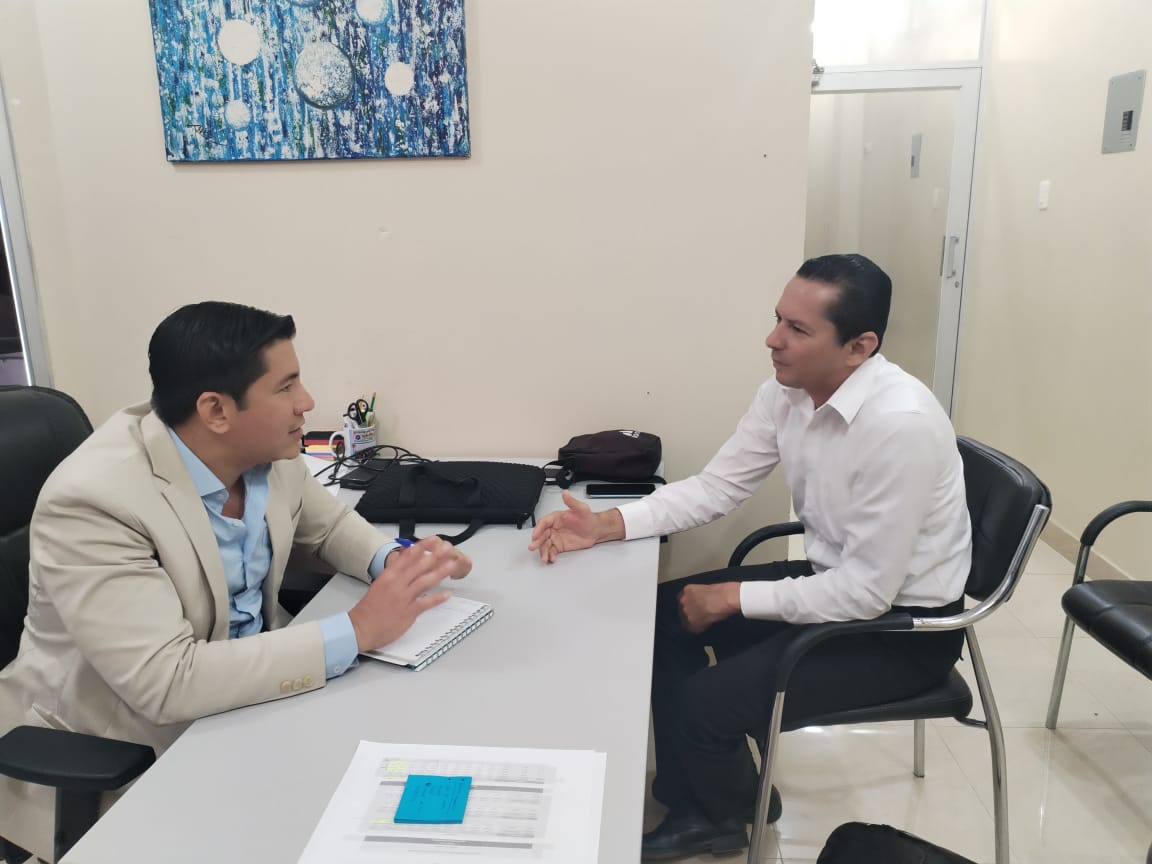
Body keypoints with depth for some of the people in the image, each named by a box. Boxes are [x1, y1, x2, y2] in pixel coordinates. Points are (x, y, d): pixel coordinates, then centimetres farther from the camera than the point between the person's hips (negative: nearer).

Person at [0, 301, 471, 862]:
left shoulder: (267, 454, -7)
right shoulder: (93, 500, -28)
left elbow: (328, 524, 12)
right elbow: (167, 682, -33)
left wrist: (396, 561, -10)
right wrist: (356, 632, -32)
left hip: (247, 700, 6)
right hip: (113, 760, -6)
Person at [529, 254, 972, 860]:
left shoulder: (900, 424, -32)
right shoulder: (786, 392, -8)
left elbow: (869, 591, -28)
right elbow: (715, 487, -1)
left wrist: (735, 599, -19)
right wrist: (606, 525, -14)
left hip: (904, 624, -8)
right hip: (833, 576, 8)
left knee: (708, 701, -15)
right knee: (664, 615, 4)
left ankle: (731, 812, 23)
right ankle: (693, 807, 20)